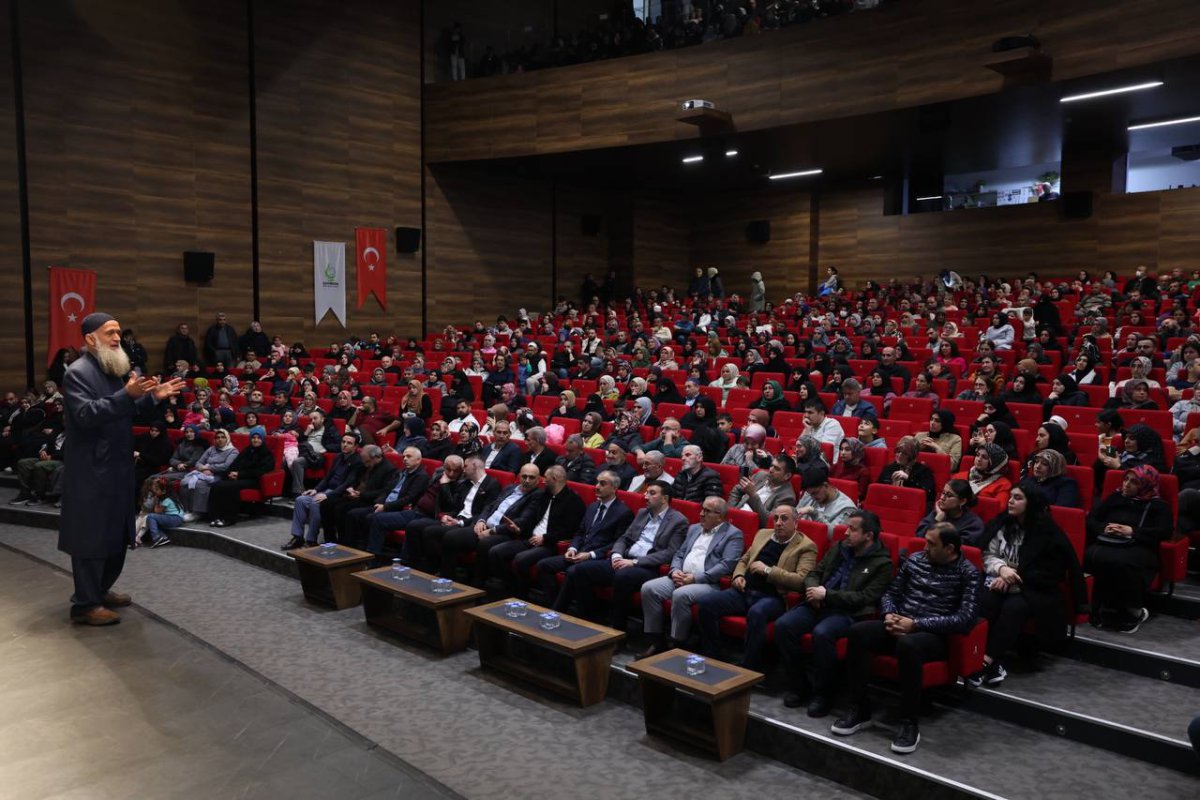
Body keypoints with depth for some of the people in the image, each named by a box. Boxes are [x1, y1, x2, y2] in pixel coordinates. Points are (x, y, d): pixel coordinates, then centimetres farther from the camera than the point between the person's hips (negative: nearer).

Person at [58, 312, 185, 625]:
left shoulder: (114, 370, 14)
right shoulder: (78, 372, -14)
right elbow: (86, 414, -25)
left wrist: (152, 397, 4)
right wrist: (127, 395, -35)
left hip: (116, 466, 9)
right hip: (91, 470, -9)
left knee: (118, 532, 16)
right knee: (91, 535, -2)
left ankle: (100, 590, 31)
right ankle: (85, 604, 7)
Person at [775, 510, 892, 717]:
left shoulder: (882, 563, -2)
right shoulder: (839, 548, 16)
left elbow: (865, 598, -12)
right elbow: (814, 573, 21)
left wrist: (826, 594, -15)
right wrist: (813, 590, -3)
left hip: (848, 613, -6)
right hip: (819, 606, 6)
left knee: (822, 633, -36)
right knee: (783, 625, -19)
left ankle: (822, 694, -16)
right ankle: (799, 685, -4)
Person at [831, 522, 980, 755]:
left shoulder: (967, 573, -4)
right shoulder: (914, 560, 12)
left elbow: (966, 618, -15)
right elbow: (891, 593, 17)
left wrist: (916, 624, -19)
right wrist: (889, 615, -7)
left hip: (935, 635, -5)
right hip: (901, 626, 5)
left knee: (907, 644, -39)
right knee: (858, 631, -24)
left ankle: (910, 722, -23)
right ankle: (859, 709, -14)